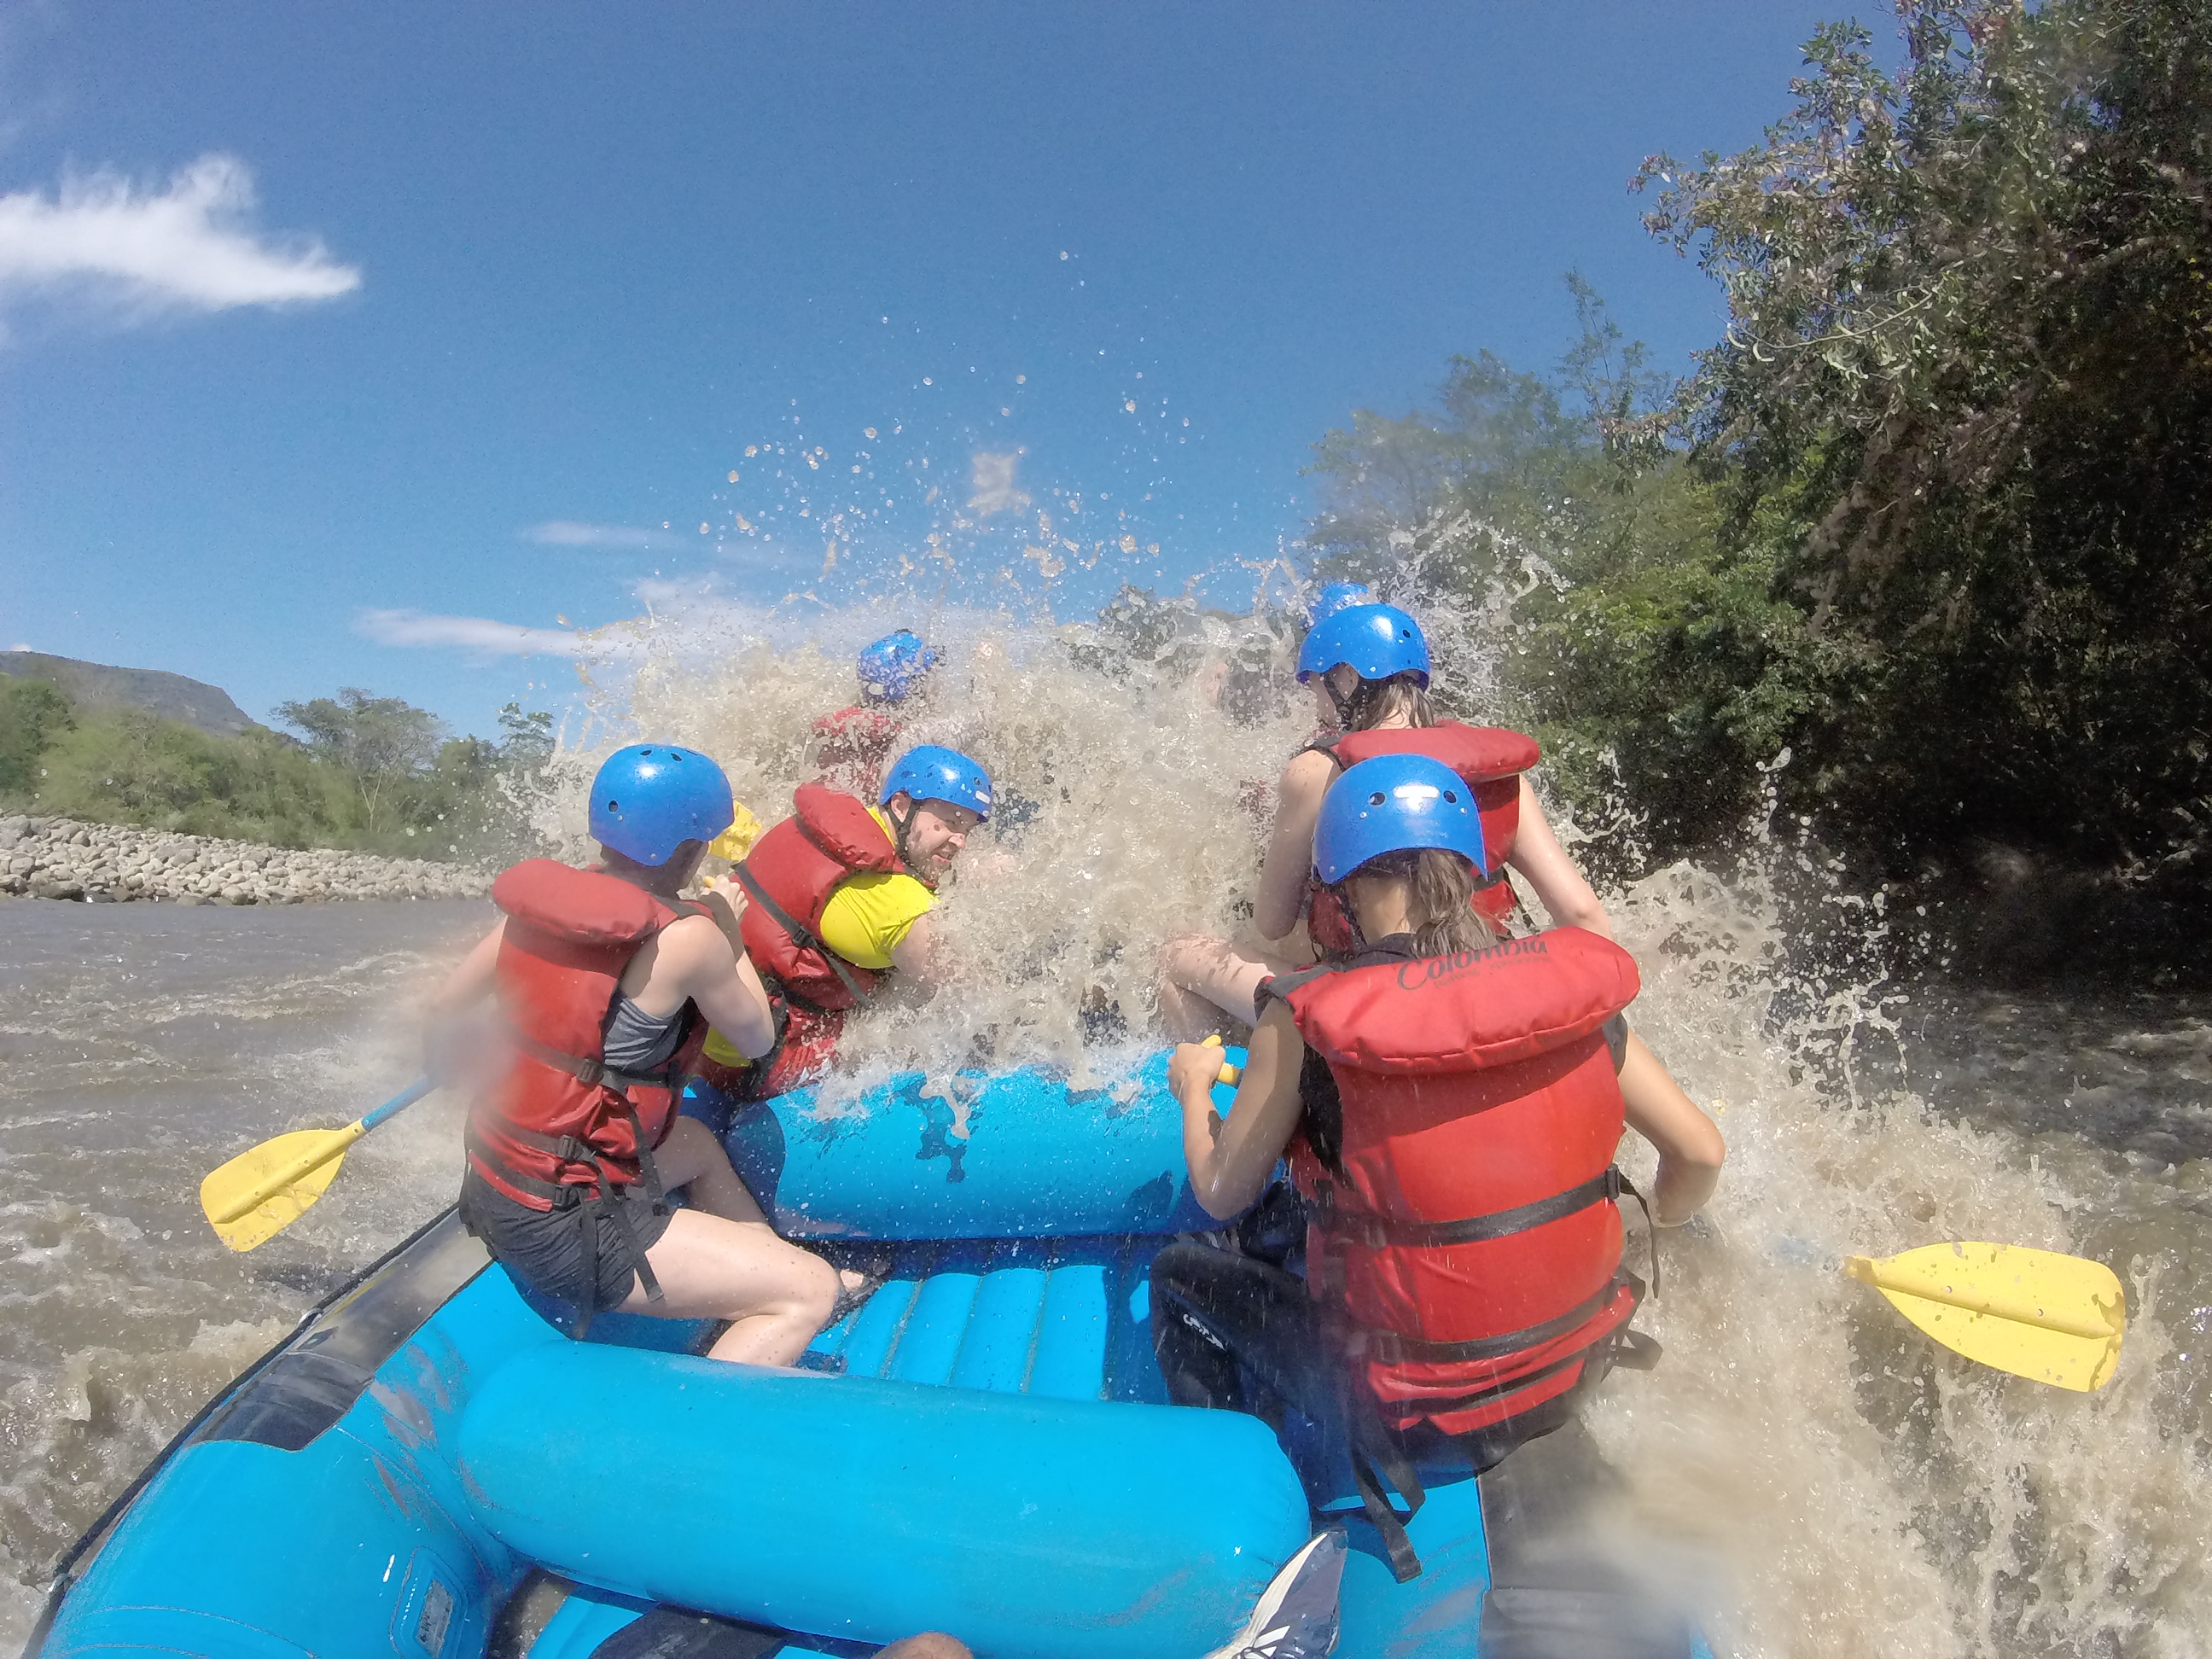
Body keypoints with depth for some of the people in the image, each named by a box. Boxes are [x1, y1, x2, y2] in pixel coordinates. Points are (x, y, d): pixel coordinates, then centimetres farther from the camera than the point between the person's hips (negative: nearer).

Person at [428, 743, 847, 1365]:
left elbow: (445, 1009, 13)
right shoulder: (685, 937, -21)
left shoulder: (538, 900, 0)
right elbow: (758, 1038, -4)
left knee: (698, 1144, 32)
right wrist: (730, 935, 9)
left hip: (489, 1184, 9)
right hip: (563, 1231, -9)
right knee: (811, 1293, -10)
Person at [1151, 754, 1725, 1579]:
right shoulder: (1573, 984, -9)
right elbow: (1699, 1153, -2)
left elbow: (1222, 1194, -8)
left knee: (1181, 1273, 18)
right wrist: (1651, 1224, 20)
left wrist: (1194, 1087, 12)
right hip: (1573, 1380, 5)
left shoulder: (1305, 1021, -21)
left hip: (1411, 1411, -5)